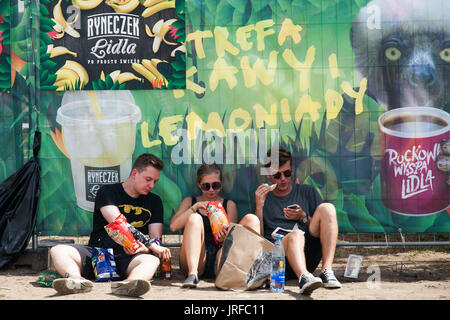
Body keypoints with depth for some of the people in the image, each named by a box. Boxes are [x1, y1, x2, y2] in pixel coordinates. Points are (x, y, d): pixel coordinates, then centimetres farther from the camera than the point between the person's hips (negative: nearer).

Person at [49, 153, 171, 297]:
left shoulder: (154, 201, 18)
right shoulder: (107, 192, 7)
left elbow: (155, 236, 8)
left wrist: (154, 245, -19)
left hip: (128, 257, 1)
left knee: (152, 260, -33)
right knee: (57, 251, -24)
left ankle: (128, 284, -66)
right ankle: (77, 280, -57)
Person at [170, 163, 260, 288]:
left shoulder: (229, 205, 19)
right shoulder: (189, 202, 19)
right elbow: (173, 226, 4)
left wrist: (225, 239, -13)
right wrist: (194, 207, -6)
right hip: (194, 260, -1)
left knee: (251, 219, -14)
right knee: (195, 218, -25)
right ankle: (192, 274, -40)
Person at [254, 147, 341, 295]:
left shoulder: (307, 192, 23)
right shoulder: (263, 199, 19)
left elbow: (323, 229, 20)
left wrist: (303, 217, 3)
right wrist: (259, 207, -2)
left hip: (309, 257, 2)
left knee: (327, 208, -17)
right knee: (296, 235, -35)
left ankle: (327, 271, -30)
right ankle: (304, 277, -63)